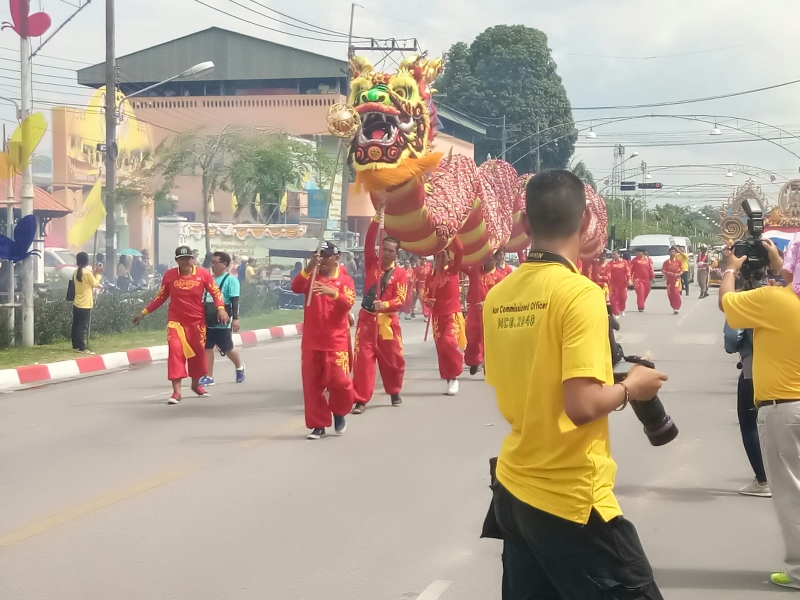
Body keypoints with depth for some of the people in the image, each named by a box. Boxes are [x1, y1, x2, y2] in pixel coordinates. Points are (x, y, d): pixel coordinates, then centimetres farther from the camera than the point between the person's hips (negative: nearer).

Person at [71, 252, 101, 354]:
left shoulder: (76, 272, 7)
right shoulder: (87, 272, -17)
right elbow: (95, 283, -5)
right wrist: (98, 274, 5)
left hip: (76, 303, 8)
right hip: (85, 304, -7)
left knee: (76, 325, 10)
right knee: (83, 326, -6)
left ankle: (75, 346, 16)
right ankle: (82, 348, -6)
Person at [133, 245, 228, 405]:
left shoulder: (203, 274, -6)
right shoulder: (169, 275, -4)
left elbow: (216, 292, -3)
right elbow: (160, 297, 6)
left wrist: (221, 308, -21)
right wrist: (144, 312, 5)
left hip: (197, 320, 1)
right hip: (176, 320, -1)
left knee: (198, 352, 13)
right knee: (175, 350, -15)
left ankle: (196, 384, 37)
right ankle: (176, 392, -14)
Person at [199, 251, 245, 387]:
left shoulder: (230, 280, -9)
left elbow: (235, 301, -14)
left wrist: (235, 318, -21)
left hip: (222, 323, -6)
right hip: (208, 321, 6)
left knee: (227, 349, 7)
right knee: (207, 347, 2)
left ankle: (239, 367, 34)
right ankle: (208, 376, 7)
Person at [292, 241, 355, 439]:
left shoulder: (345, 280, 1)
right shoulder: (311, 277, 7)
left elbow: (348, 303, -15)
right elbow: (296, 288, -14)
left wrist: (333, 293, -33)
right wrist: (308, 268, -26)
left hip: (336, 341, -2)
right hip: (311, 341, 2)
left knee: (339, 381, -9)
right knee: (312, 384, 3)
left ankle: (339, 413, 20)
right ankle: (318, 425, 12)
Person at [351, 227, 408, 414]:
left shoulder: (400, 273, -2)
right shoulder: (372, 264, 3)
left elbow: (401, 299, -10)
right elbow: (368, 243, -10)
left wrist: (384, 305, -28)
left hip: (388, 321, 0)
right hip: (367, 318, 0)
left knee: (392, 359, 10)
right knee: (363, 358, -6)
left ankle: (395, 392, 33)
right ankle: (360, 400, -6)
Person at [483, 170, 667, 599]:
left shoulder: (499, 296, 5)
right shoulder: (580, 293, -16)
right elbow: (582, 405, -23)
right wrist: (630, 387, -4)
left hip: (512, 488, 7)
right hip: (570, 498, -7)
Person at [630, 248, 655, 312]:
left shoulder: (648, 260, 5)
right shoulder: (634, 260, 0)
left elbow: (651, 269, 8)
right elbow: (631, 270, 0)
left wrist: (652, 277, 4)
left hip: (646, 279, 4)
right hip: (638, 279, -4)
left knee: (645, 293, 12)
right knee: (640, 293, -15)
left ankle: (640, 305, 31)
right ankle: (641, 307, -14)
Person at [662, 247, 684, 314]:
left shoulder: (678, 261, 1)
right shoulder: (666, 262, 6)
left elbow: (682, 269, 3)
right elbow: (663, 270, 3)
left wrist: (679, 274, -15)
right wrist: (668, 273, -15)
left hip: (676, 279, -3)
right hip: (669, 279, 3)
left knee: (676, 292, -15)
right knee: (670, 294, 3)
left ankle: (677, 307, -13)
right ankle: (673, 307, 18)